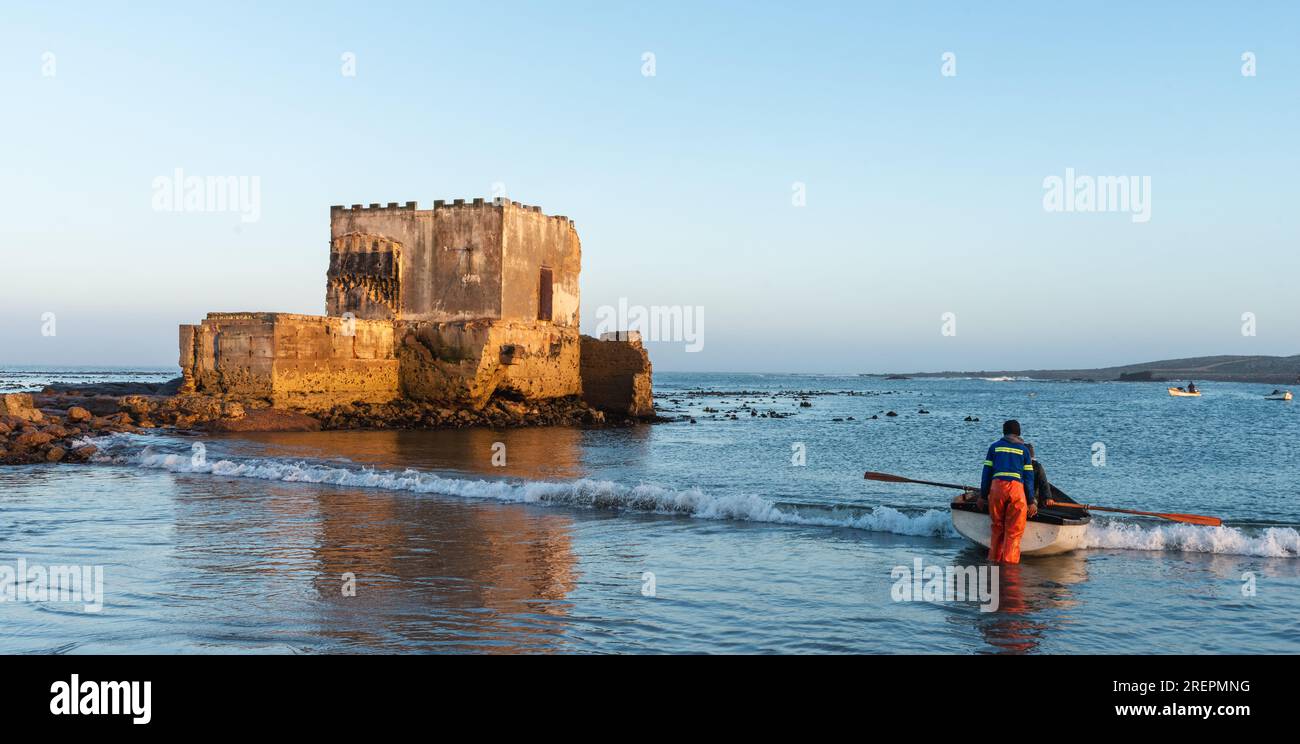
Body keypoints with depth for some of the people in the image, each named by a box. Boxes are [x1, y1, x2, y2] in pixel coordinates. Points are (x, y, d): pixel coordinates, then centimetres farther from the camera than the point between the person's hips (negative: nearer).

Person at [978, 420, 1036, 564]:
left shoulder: (994, 447, 15)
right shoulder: (1024, 449, 15)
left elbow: (987, 472, 11)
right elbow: (1029, 477, 10)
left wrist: (983, 495, 15)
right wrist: (1031, 502, 11)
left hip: (997, 487, 1)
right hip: (1016, 488, -1)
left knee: (997, 527, 15)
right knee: (1014, 531, 3)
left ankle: (994, 559, 18)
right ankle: (1009, 561, -2)